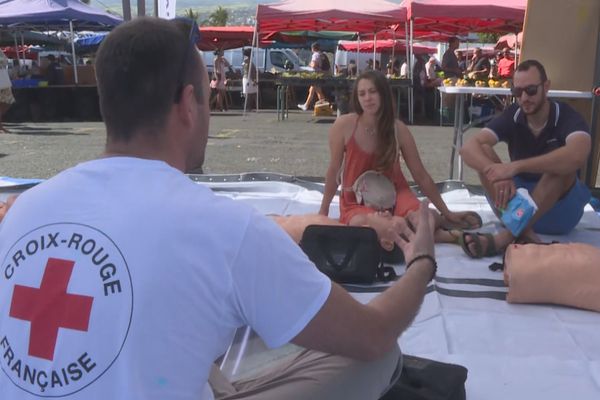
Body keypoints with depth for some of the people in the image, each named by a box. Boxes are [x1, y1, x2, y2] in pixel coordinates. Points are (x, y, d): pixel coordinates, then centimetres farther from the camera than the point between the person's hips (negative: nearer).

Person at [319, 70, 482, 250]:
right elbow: (334, 170, -2)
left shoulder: (398, 129, -9)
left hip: (394, 195, 1)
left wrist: (446, 213, 1)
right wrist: (323, 211, 3)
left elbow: (421, 176, -2)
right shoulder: (344, 125, -14)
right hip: (357, 202, -1)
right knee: (382, 227, -36)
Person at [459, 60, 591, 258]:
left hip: (561, 207, -3)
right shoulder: (511, 117, -7)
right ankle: (523, 234, -34)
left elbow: (577, 156, -41)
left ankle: (506, 236, -39)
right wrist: (499, 176, -42)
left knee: (561, 163, -32)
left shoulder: (567, 117, -16)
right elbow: (469, 147, -22)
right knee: (483, 151, -18)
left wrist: (516, 166, -45)